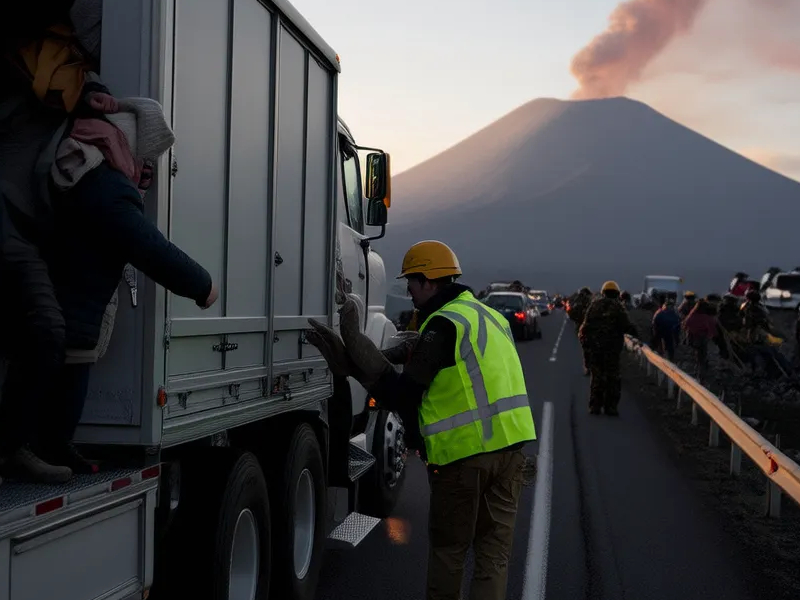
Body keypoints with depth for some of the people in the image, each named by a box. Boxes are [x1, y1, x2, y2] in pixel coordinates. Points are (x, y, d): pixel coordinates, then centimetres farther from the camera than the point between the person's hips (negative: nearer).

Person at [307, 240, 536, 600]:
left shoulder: (444, 324, -11)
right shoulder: (490, 315, 16)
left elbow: (401, 397, -13)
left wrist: (353, 344, -6)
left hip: (463, 453, -7)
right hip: (509, 448, 7)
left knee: (448, 549, 10)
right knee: (494, 550, 10)